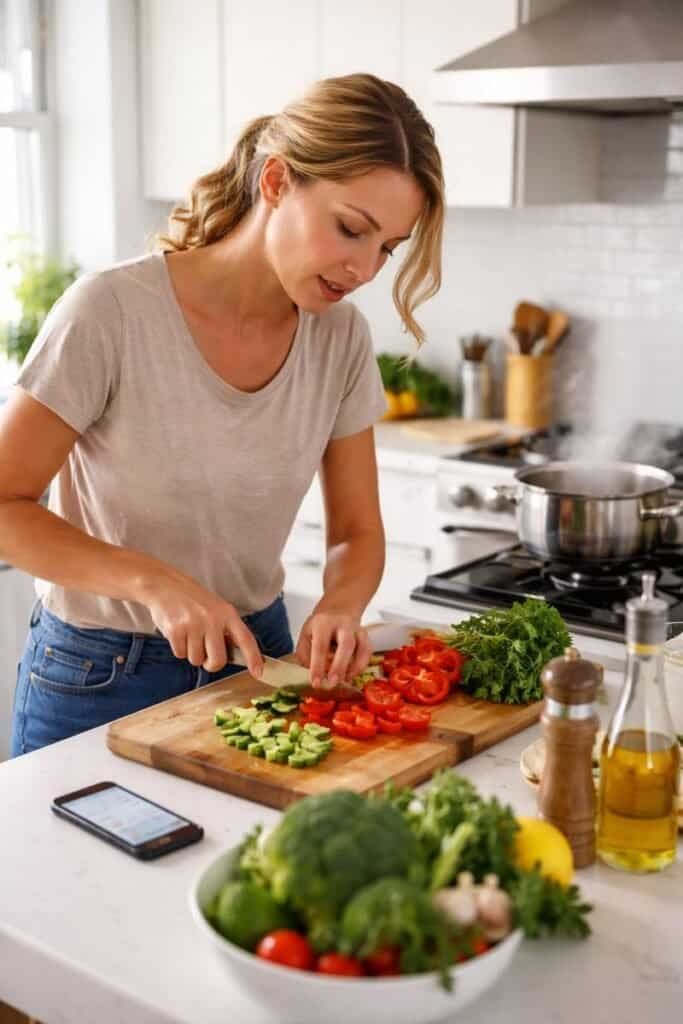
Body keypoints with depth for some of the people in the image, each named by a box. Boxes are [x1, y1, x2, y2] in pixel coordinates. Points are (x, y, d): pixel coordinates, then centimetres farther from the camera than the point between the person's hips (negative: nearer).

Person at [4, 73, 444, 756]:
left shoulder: (340, 337, -8)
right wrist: (154, 580, -28)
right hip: (99, 677, -4)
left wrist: (338, 607, -21)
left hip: (255, 656, 4)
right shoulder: (112, 313, -22)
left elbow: (356, 532, 0)